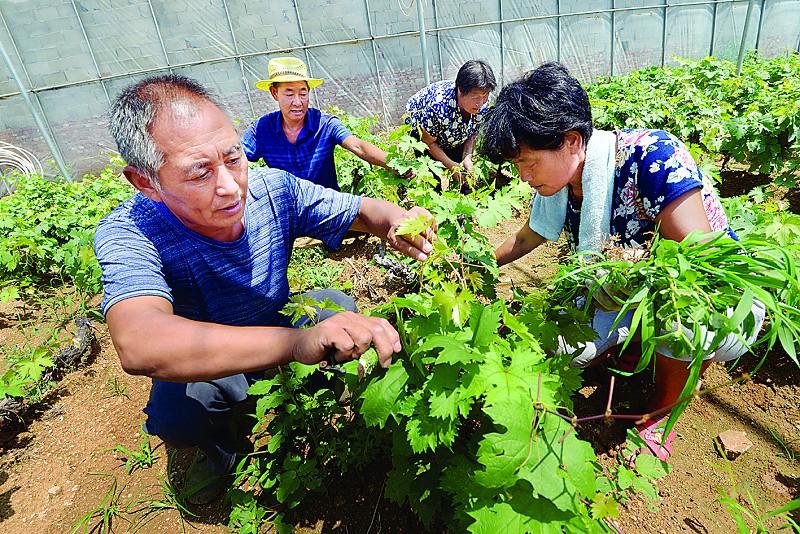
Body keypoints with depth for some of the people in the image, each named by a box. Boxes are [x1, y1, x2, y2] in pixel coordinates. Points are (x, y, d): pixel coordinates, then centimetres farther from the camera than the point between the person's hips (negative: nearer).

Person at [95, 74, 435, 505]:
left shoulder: (274, 188, -22)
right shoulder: (127, 234, -32)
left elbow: (363, 211, -11)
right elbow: (138, 346, -51)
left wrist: (396, 220, -37)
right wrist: (299, 341, -64)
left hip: (280, 325, 3)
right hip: (202, 365, -3)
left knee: (338, 306, -20)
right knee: (173, 415, -31)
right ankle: (219, 446, 8)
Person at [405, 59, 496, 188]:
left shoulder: (483, 105, -27)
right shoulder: (438, 106, -44)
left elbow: (473, 133, -8)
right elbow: (428, 142, -27)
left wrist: (467, 157, -24)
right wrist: (452, 165, -28)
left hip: (453, 138, 5)